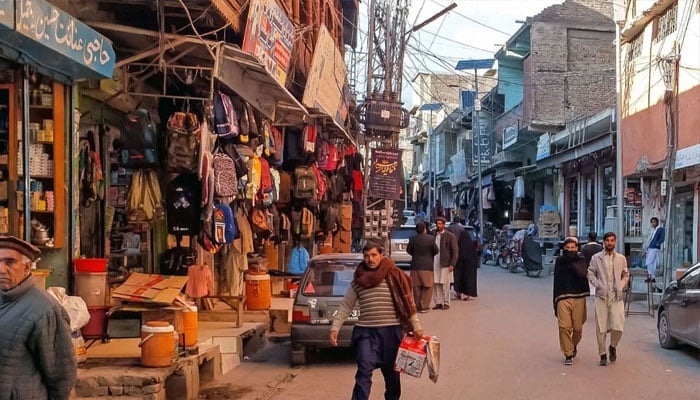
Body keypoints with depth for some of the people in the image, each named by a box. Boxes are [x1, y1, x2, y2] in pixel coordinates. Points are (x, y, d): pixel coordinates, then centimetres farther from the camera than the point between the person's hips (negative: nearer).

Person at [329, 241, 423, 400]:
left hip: (391, 331, 0)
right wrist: (335, 328, 0)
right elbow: (346, 306, 8)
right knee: (364, 371, -13)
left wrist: (416, 326, -2)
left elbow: (407, 302, 0)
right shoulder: (358, 280, 5)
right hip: (366, 331, 1)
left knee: (391, 372, 14)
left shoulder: (394, 276, -2)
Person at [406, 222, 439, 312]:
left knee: (416, 287, 10)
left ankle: (417, 306, 14)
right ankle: (424, 306, 3)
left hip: (415, 266, 2)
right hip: (427, 266, -2)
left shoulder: (413, 239, -5)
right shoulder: (431, 239, -9)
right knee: (427, 287, 6)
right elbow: (436, 251, -3)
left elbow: (408, 250, 2)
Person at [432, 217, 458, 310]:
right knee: (435, 284, 4)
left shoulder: (450, 236, -2)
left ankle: (446, 303, 8)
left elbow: (455, 251, -3)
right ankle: (438, 303, 12)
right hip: (434, 264, 4)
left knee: (444, 285, -1)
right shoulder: (433, 235, 10)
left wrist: (452, 264, -10)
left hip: (445, 264, -4)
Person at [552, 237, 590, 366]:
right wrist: (555, 300, 11)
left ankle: (573, 345, 36)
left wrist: (572, 262, -15)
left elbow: (582, 274, -15)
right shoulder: (560, 261, 9)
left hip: (579, 298, 0)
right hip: (563, 298, 0)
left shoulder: (581, 260, 5)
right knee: (564, 327, -9)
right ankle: (568, 354, 1)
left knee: (578, 327, 6)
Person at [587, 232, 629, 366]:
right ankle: (603, 354, 13)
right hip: (601, 296, -1)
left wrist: (621, 286, 1)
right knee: (601, 328, 0)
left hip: (617, 297, 1)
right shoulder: (596, 258, 5)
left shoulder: (621, 258, 10)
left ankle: (613, 347, 21)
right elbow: (590, 274, 6)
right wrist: (598, 284, -9)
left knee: (618, 327, -8)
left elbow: (626, 275, 17)